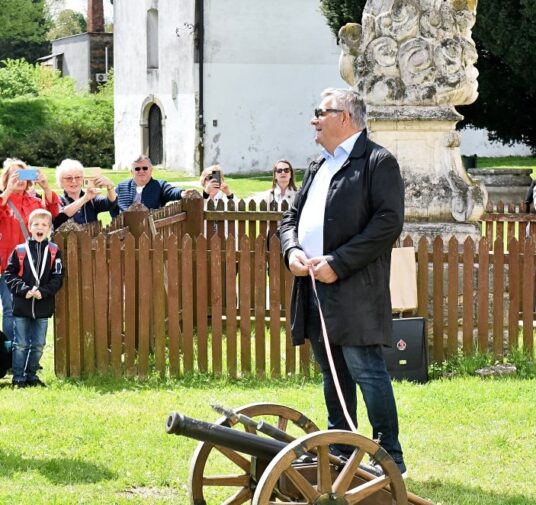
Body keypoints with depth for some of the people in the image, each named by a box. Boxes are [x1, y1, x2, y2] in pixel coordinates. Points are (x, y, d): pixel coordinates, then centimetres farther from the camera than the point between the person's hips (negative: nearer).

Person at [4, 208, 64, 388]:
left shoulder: (54, 252, 2)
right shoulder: (20, 251, -1)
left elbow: (57, 277, -1)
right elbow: (10, 274, -2)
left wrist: (43, 292, -15)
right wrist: (24, 290, -14)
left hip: (43, 306, 2)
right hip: (22, 305, -2)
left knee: (38, 345, 9)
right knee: (21, 344, 2)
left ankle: (31, 375, 22)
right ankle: (18, 378, 8)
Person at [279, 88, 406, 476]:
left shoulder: (378, 162, -5)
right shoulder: (318, 167, 21)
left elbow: (389, 223, -15)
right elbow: (292, 216, 23)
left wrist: (338, 263, -18)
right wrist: (292, 250, -1)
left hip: (354, 292, -8)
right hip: (313, 287, 8)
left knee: (366, 371, -9)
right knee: (333, 375, 14)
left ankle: (390, 458, -2)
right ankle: (340, 454, 22)